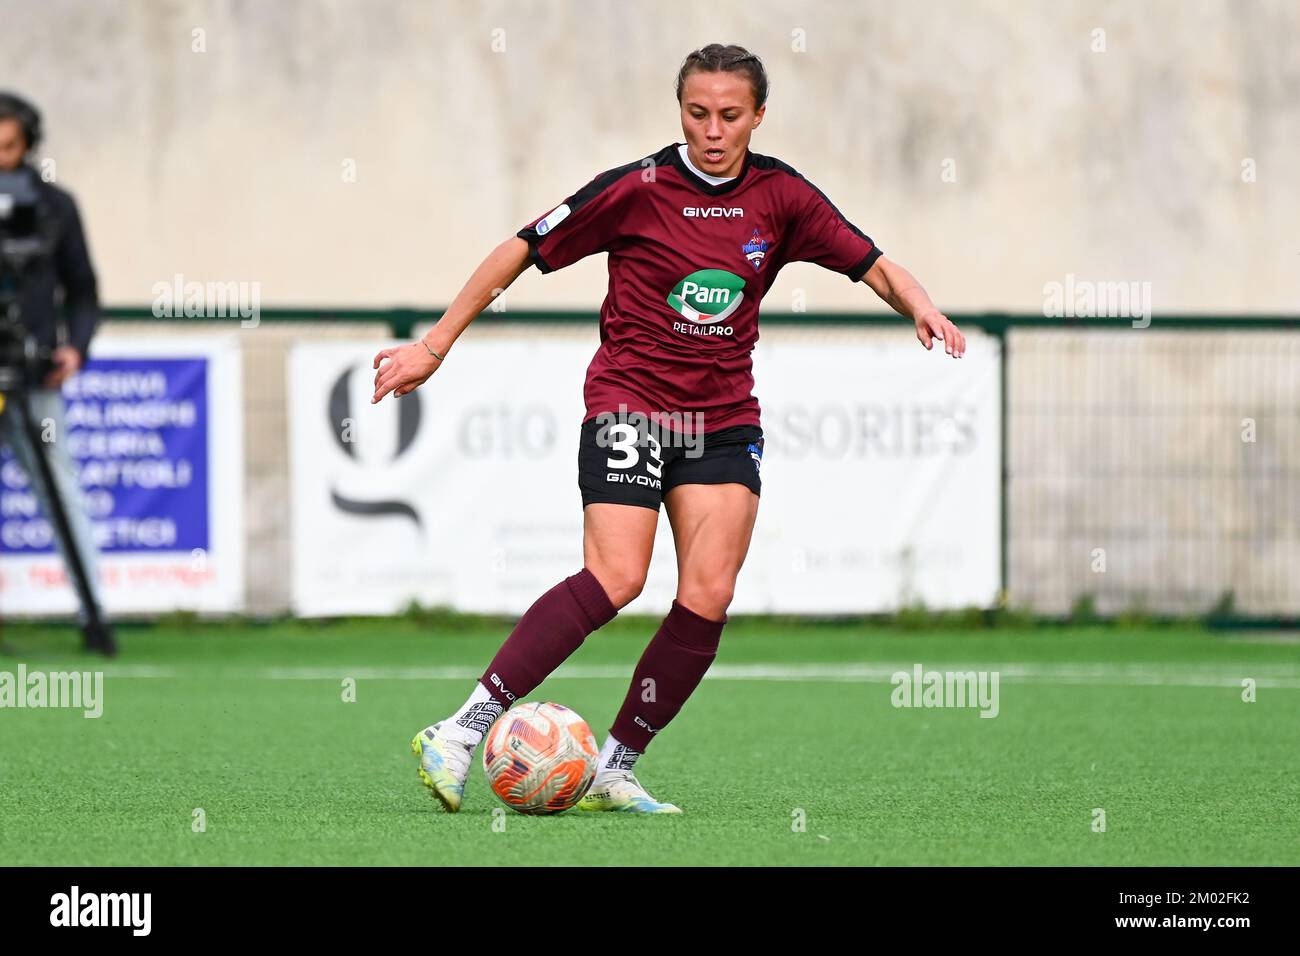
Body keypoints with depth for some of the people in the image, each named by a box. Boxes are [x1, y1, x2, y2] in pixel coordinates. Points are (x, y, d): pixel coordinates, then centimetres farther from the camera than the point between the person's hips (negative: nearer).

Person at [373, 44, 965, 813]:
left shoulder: (781, 197, 2)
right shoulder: (638, 189, -8)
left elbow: (874, 265, 6)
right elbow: (523, 252, -3)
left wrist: (922, 308, -16)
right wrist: (436, 346, -4)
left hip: (724, 417, 5)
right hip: (629, 400, -5)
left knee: (709, 594, -10)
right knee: (616, 579, -23)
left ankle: (614, 771, 0)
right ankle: (462, 733, -26)